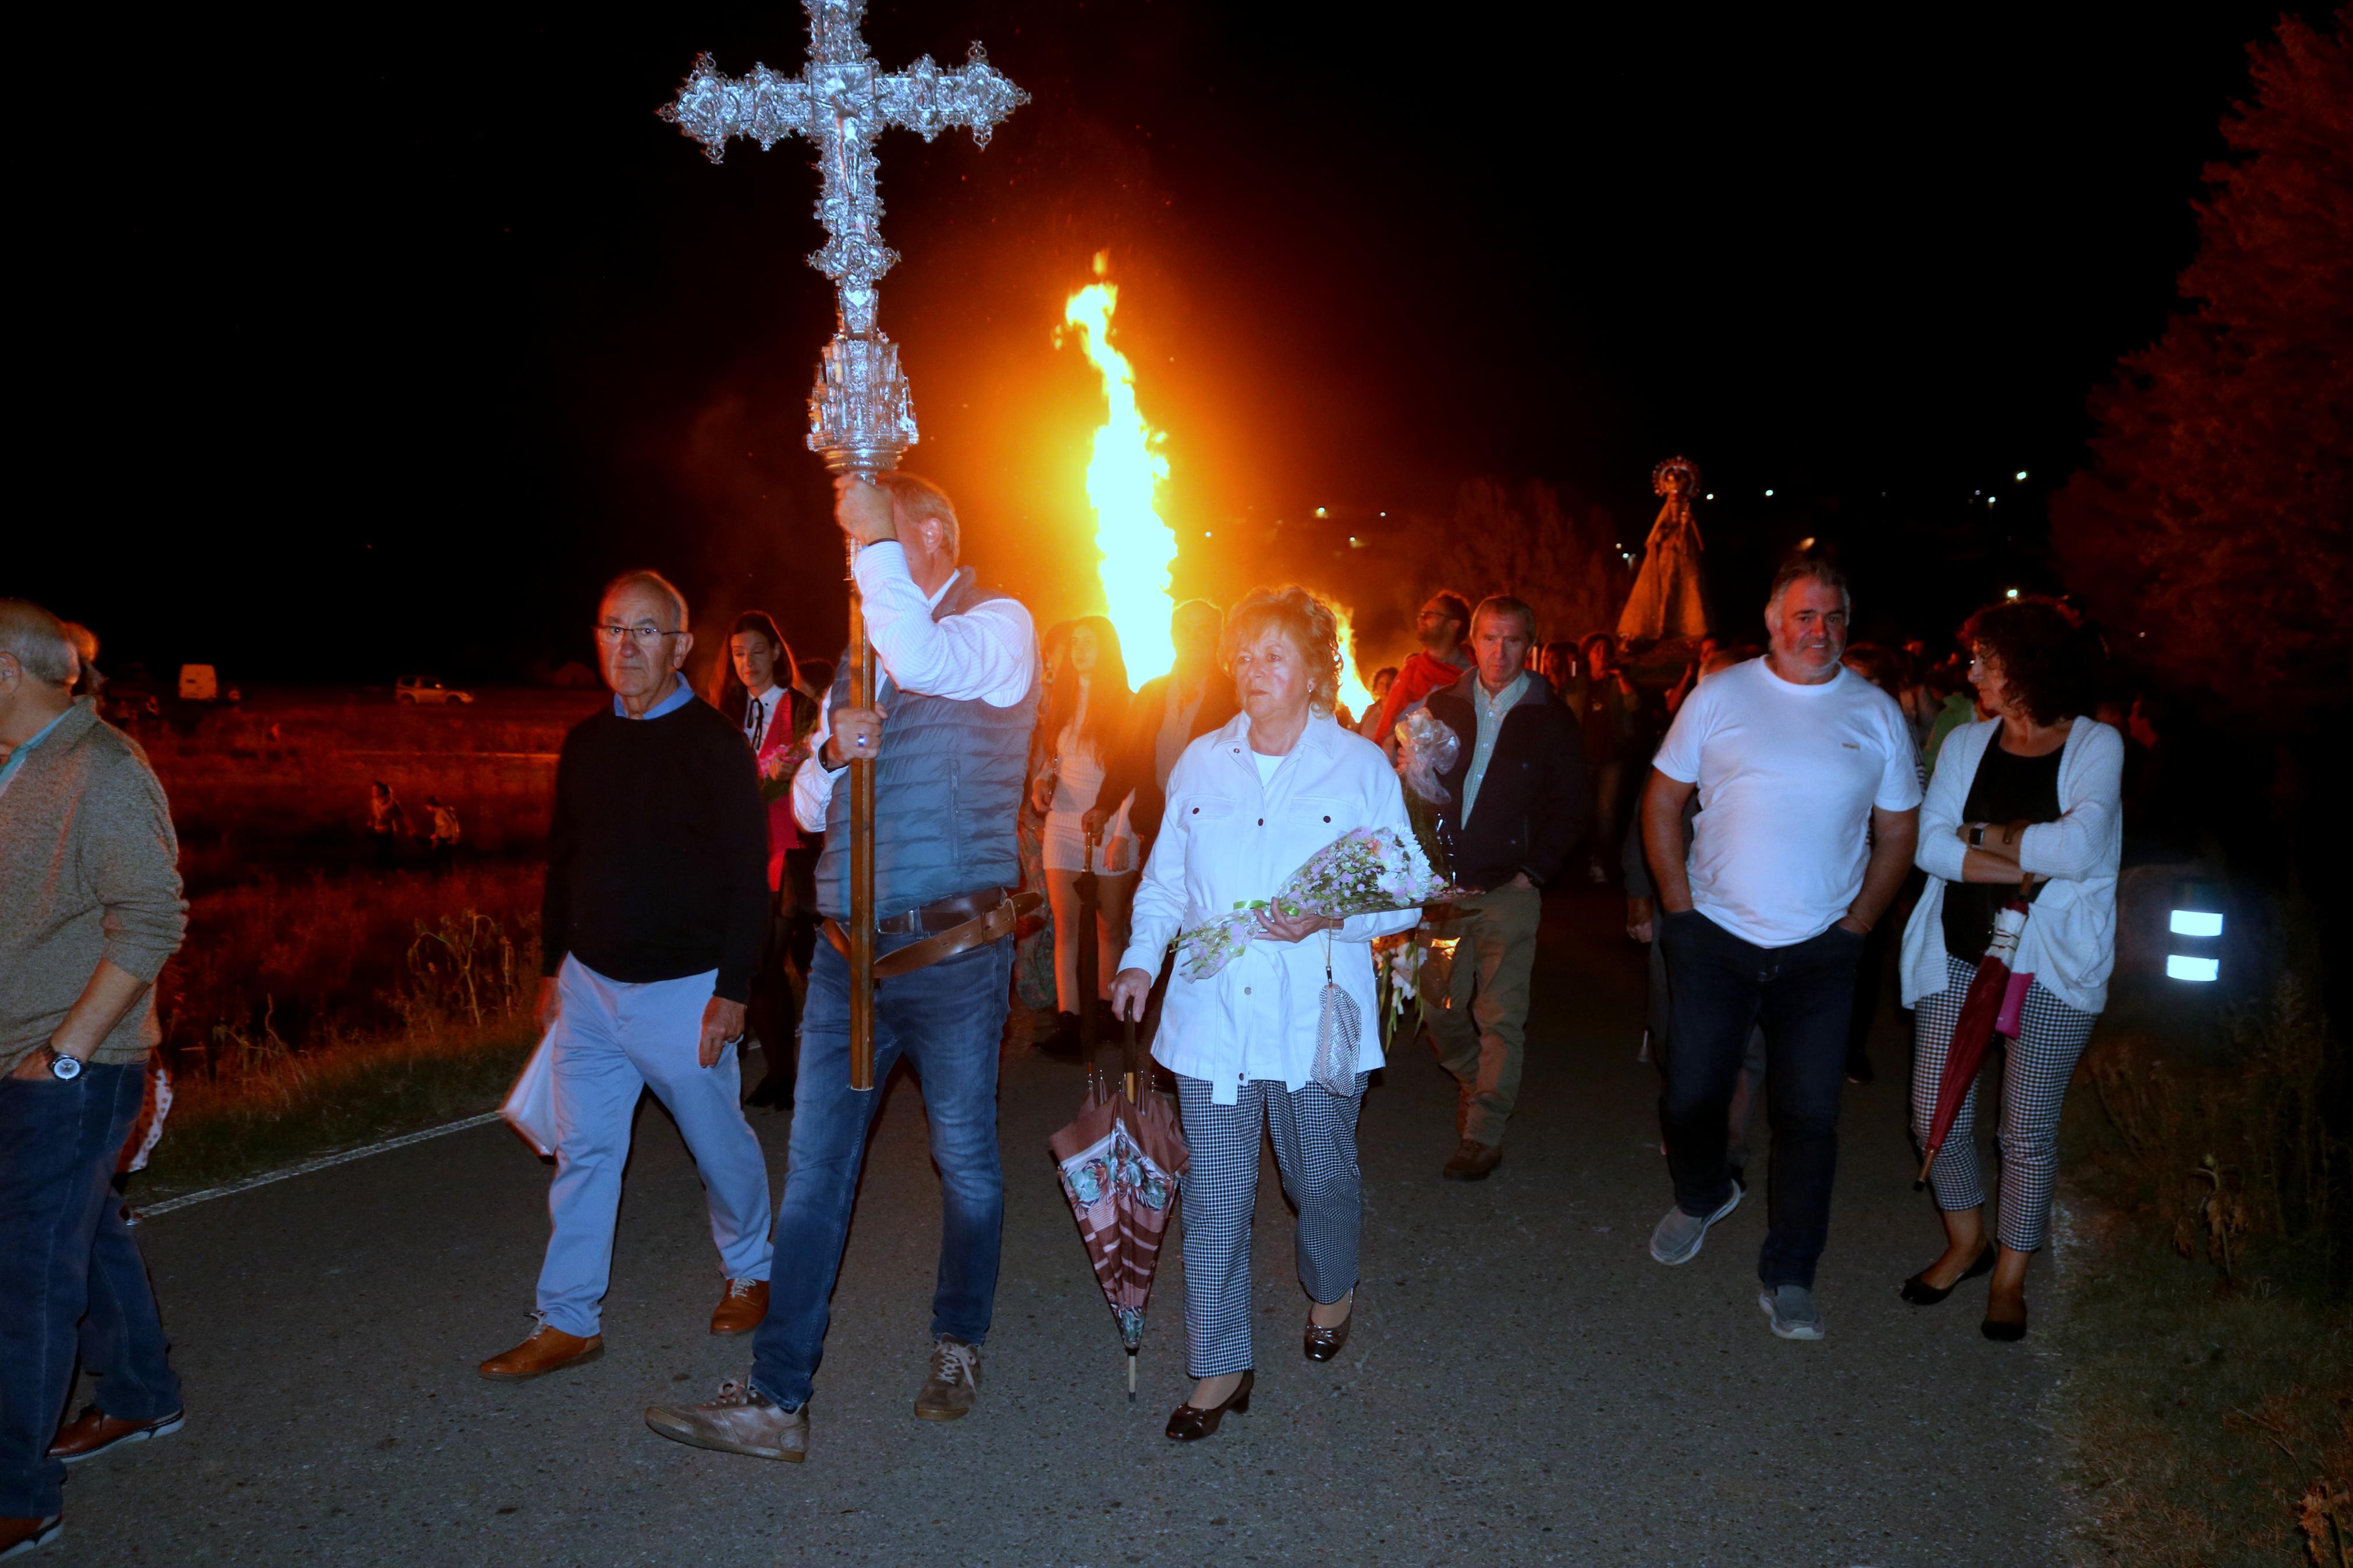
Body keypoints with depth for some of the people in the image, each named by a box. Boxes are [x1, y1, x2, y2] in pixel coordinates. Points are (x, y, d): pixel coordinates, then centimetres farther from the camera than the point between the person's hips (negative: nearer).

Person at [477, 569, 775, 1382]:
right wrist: (551, 966, 14)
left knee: (720, 1144, 10)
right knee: (583, 1154, 7)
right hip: (589, 983, 5)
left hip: (682, 991, -5)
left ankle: (748, 1270, 33)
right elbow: (563, 859, 16)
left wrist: (733, 990, -17)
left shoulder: (714, 744, -11)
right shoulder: (586, 742, 7)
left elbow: (748, 873, -13)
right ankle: (569, 1322, 16)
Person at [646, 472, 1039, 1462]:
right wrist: (831, 751, -5)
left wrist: (877, 540, -20)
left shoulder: (997, 626, -3)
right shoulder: (868, 649, 19)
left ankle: (958, 1348, 30)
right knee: (814, 1168, 4)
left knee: (965, 1158, 9)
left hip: (951, 949, -6)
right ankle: (775, 1400, 9)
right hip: (848, 947, 6)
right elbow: (809, 810, 17)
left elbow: (924, 663, -28)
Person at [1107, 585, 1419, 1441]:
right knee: (1214, 1195, 3)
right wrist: (1140, 957, -1)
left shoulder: (1361, 767, 0)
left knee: (1322, 1179, 14)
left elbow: (1404, 894, -1)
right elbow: (1166, 878, 14)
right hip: (1212, 1017, 2)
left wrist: (1330, 916, -18)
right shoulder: (1200, 762, 8)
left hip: (1315, 1019, -2)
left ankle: (1332, 1291, 47)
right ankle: (1220, 1369, 17)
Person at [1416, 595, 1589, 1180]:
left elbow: (1571, 808, 2)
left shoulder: (1550, 718, 1)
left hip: (1509, 889, -3)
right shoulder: (1443, 707, 7)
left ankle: (1483, 1137, 4)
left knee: (1500, 1016, -4)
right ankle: (1474, 1084, 35)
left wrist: (1534, 873, -5)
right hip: (1444, 885, 3)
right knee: (1439, 1006, 7)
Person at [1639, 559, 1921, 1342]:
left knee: (1809, 1114, 1)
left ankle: (1788, 1277, 15)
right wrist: (1680, 905, -3)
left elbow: (1897, 834, 8)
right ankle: (1703, 1196, 39)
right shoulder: (1720, 697, -1)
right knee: (1691, 1094, 7)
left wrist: (1856, 925, 0)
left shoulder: (1875, 712, 2)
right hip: (1715, 938, 0)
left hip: (1820, 951, 0)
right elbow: (1661, 804, 3)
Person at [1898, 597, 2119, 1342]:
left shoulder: (2096, 745, -4)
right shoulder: (1966, 742, 6)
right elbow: (1929, 844, -6)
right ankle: (1965, 1244, 28)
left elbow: (2079, 848, -21)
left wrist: (1982, 836, -9)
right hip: (1959, 952, 4)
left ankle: (2010, 1276, 22)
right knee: (1936, 1117, 4)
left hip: (2052, 961, -3)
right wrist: (2025, 866, -15)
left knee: (2028, 1131, 3)